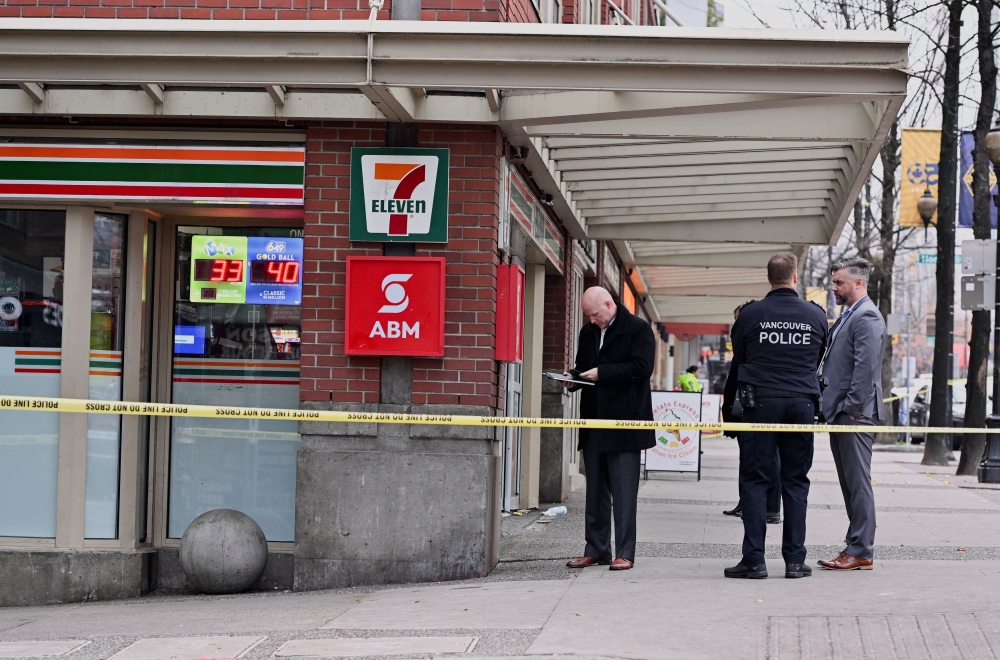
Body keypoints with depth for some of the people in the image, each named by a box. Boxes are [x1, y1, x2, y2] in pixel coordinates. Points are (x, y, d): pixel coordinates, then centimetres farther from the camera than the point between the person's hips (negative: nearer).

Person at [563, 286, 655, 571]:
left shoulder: (638, 329, -6)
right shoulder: (588, 332, 15)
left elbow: (641, 367, -17)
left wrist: (601, 373, -18)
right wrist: (574, 379, 1)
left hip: (624, 422, -7)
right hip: (594, 420, 7)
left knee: (624, 490, -4)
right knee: (595, 490, 10)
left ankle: (624, 553, -1)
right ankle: (595, 549, 16)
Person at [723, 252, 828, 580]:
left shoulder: (750, 314, -2)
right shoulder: (816, 315, 3)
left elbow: (737, 360, 7)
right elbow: (820, 359, 12)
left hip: (761, 401, -2)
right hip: (801, 402, 2)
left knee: (755, 480, 2)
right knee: (796, 482, 6)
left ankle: (754, 559, -2)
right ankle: (795, 560, 5)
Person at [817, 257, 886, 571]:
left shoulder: (867, 317, -12)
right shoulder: (847, 316, 20)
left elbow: (866, 367, -19)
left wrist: (851, 409, -20)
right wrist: (832, 408, 16)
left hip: (855, 415, -10)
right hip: (840, 414, 10)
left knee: (858, 483, -7)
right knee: (849, 483, 11)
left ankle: (860, 552, -5)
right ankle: (855, 546, 15)